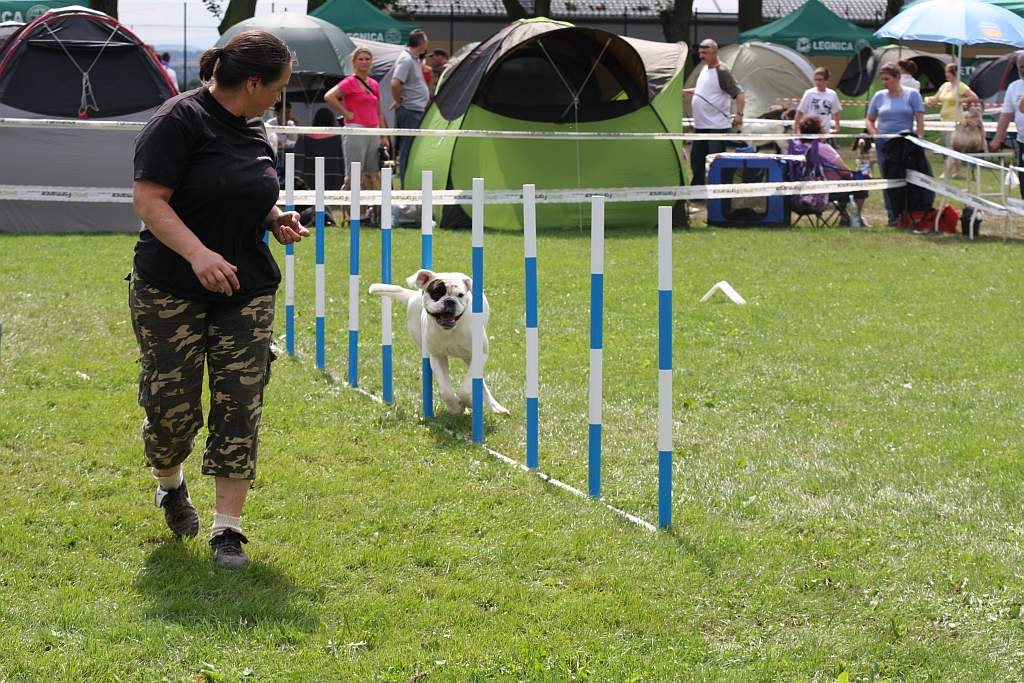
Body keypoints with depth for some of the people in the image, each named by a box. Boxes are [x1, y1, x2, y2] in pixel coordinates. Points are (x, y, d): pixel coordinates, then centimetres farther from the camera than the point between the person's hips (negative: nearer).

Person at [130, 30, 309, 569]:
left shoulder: (252, 129, 11)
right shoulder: (179, 121, -13)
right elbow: (148, 200, -19)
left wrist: (276, 219, 5)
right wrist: (198, 253, -31)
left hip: (247, 290, 6)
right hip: (171, 291, -6)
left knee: (240, 406, -2)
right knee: (172, 405, -1)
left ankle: (227, 529, 2)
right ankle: (170, 485, 32)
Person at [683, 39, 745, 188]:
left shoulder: (722, 72, -13)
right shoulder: (704, 69, 13)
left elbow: (738, 93, -17)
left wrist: (739, 114, -29)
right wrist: (682, 92, 21)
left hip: (717, 126, -9)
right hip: (700, 125, 9)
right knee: (696, 159, 14)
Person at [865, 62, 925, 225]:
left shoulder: (912, 95, 1)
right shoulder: (879, 96, 9)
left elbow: (920, 120, -1)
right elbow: (869, 120, 16)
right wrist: (875, 135, -1)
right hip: (884, 143, 2)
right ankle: (893, 216, 7)